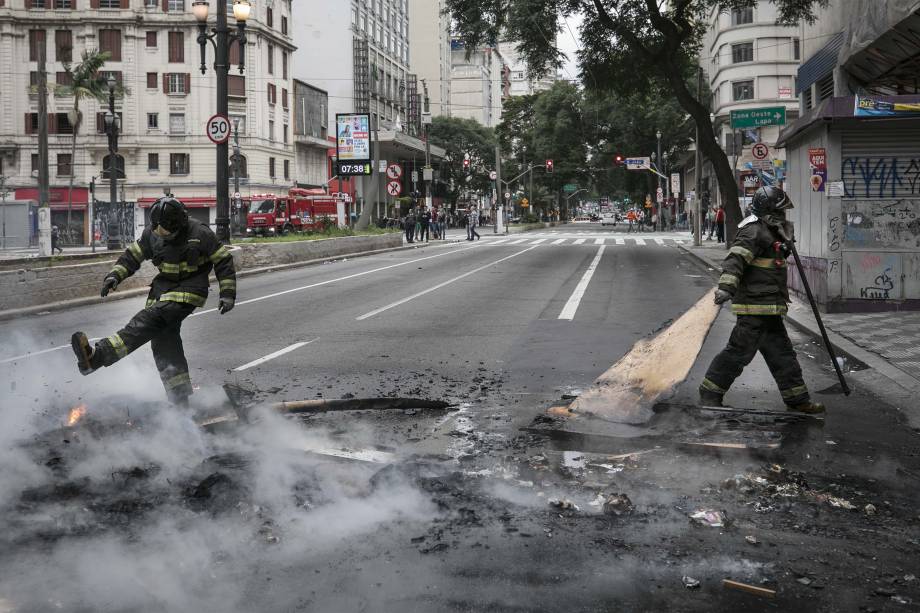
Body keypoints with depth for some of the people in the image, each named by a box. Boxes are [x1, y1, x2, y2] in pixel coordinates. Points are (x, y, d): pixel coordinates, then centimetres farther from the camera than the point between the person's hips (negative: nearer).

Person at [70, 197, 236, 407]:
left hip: (190, 290, -7)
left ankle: (97, 357, -41)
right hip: (164, 286, 7)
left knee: (151, 319, -27)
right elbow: (133, 255, 13)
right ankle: (180, 399, 4)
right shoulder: (152, 234, 0)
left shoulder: (200, 234, -14)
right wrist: (114, 276, -2)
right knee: (164, 340, -4)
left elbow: (223, 261, -5)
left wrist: (227, 294, -7)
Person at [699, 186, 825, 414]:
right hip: (756, 306, -10)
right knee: (740, 351, -7)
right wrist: (726, 287, -38)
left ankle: (797, 399, 19)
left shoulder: (770, 232, 19)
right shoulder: (754, 231, -14)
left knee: (781, 352, 13)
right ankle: (709, 395, 1)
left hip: (769, 309, 10)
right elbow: (735, 259, -27)